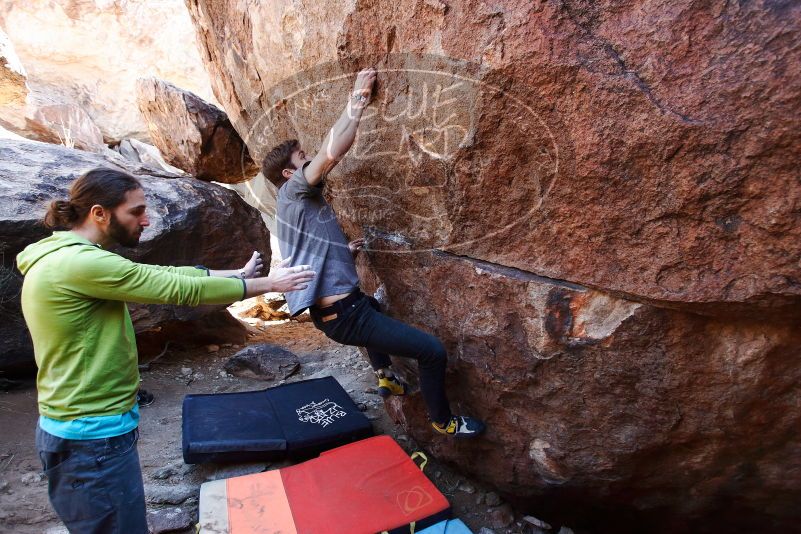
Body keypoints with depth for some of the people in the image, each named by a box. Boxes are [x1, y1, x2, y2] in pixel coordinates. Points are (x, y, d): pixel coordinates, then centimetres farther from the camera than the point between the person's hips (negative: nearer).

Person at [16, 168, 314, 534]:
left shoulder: (66, 258, 7)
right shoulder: (81, 263, -24)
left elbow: (161, 275, 8)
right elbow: (183, 290, -22)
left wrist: (236, 274, 9)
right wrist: (267, 284, -12)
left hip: (79, 430, 10)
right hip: (94, 439, -10)